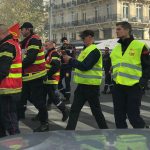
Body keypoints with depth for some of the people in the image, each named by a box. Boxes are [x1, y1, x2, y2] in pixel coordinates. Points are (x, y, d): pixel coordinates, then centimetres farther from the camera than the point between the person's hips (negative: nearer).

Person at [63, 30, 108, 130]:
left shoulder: (94, 51, -15)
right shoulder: (86, 50, 16)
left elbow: (85, 66, -24)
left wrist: (70, 60, -16)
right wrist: (70, 60, 4)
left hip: (91, 86, -9)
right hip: (82, 84, 9)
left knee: (96, 110, 5)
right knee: (74, 109, 5)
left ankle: (104, 130, 21)